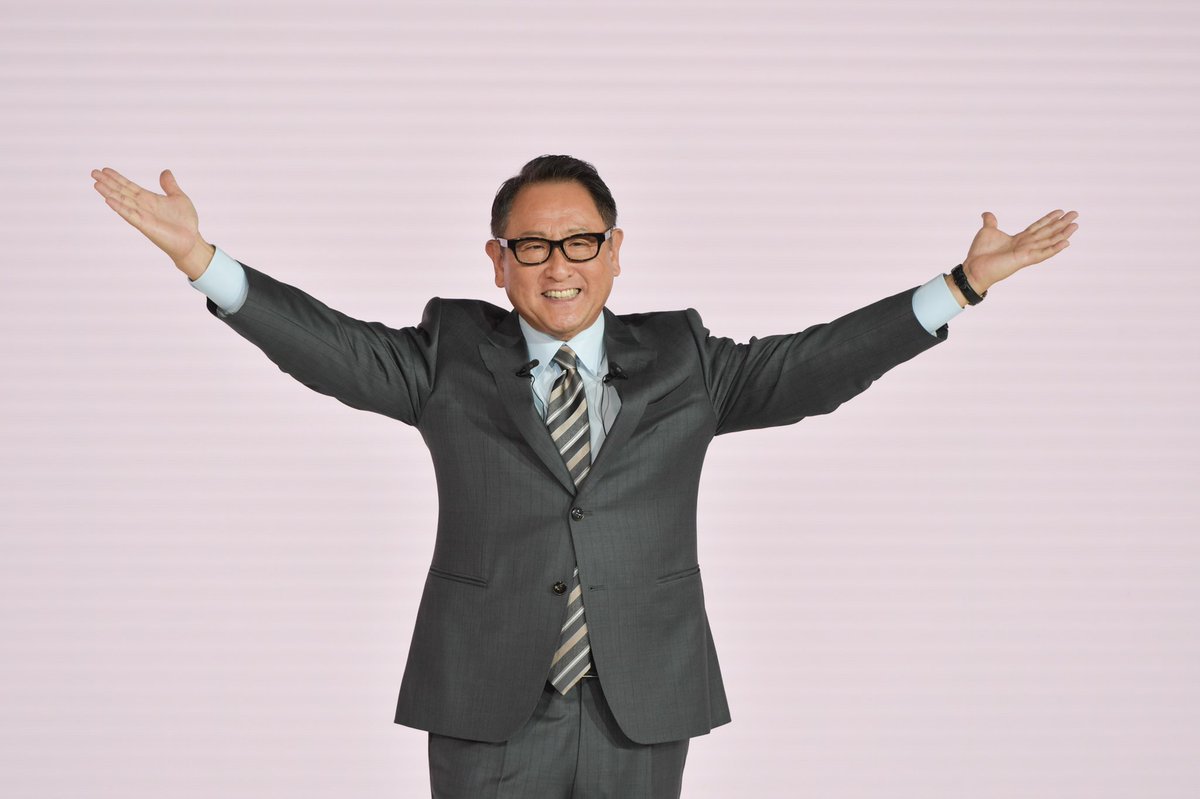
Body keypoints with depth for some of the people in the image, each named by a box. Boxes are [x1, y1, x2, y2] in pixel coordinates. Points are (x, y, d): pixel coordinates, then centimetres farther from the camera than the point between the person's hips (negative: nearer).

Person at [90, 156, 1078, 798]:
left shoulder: (682, 364, 8)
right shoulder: (452, 360, 5)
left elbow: (813, 365, 4)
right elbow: (336, 349, -4)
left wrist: (963, 285, -3)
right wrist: (201, 259, -15)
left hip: (642, 710, 1)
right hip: (489, 706, -1)